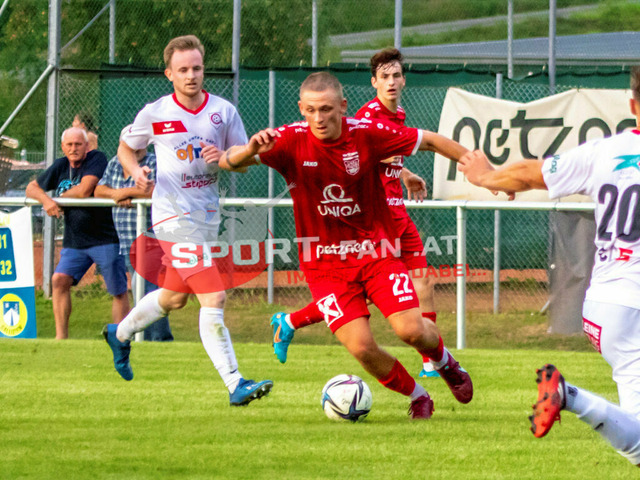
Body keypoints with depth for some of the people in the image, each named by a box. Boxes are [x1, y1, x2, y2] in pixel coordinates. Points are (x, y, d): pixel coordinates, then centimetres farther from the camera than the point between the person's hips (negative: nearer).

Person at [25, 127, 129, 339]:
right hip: (74, 241, 5)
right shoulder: (60, 166, 8)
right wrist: (46, 199, -10)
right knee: (59, 280, -12)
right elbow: (31, 188, 12)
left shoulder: (97, 159, -8)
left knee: (119, 292, -2)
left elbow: (85, 190, -20)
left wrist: (59, 199, -4)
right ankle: (61, 337, -10)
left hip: (105, 238, -5)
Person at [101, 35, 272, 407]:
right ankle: (235, 384, -17)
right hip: (175, 216, -6)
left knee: (175, 297, 23)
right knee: (213, 299, -16)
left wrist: (225, 157, -16)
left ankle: (121, 334, 49)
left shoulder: (224, 112, 1)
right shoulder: (154, 114, -5)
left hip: (208, 215, 6)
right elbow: (126, 148, 11)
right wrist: (136, 171, -11)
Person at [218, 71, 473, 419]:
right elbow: (228, 161, -19)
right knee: (361, 347, -14)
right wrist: (251, 149, -41)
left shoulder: (367, 134, -11)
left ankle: (444, 361, 22)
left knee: (411, 329, -15)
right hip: (324, 262, 0)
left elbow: (428, 141, 2)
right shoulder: (291, 141, -13)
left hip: (375, 251, 0)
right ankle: (417, 397, 14)